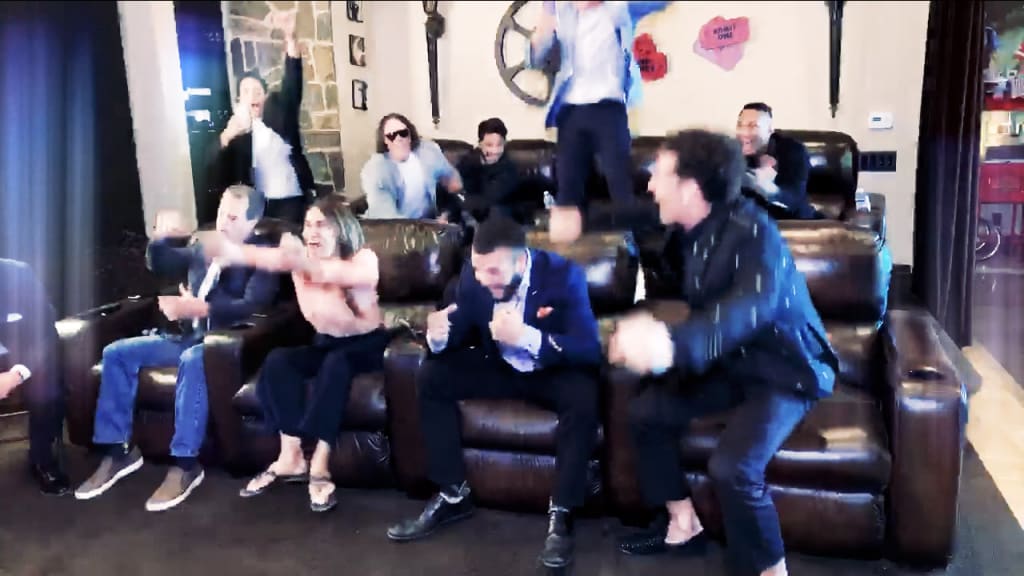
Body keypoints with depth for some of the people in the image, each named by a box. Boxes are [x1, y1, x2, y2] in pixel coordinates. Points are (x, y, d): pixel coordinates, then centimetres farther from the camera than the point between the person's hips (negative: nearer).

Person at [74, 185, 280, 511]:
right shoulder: (204, 247, 16)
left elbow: (253, 306, -21)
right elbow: (159, 266, 23)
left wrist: (199, 308, -34)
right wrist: (161, 237, 0)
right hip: (189, 336, 8)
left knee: (192, 360, -39)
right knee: (117, 353, -6)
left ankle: (185, 465, -32)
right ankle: (118, 451, -2)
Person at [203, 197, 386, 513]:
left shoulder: (364, 259, -17)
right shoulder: (301, 258, -5)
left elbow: (336, 273, -41)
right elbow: (262, 257, -25)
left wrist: (306, 263, -61)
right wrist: (222, 247, -44)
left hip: (366, 344, -5)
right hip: (326, 343, 5)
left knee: (336, 364, -36)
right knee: (277, 361, -22)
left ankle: (319, 464, -35)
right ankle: (290, 457, -22)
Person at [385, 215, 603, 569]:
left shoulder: (564, 276, -24)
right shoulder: (473, 276, -13)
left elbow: (589, 349, -31)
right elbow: (459, 330, -5)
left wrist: (527, 337, -44)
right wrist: (439, 336, -31)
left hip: (555, 371, -4)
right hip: (500, 367, 5)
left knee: (584, 398, -36)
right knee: (431, 378, -14)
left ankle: (561, 514, -20)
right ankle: (453, 496, -4)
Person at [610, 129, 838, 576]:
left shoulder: (752, 232, -27)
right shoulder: (689, 232, -3)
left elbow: (752, 305, -46)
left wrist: (673, 343, -61)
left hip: (784, 368, -8)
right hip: (731, 361, 8)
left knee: (731, 467, -27)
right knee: (646, 410, -2)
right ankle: (683, 525, 16)